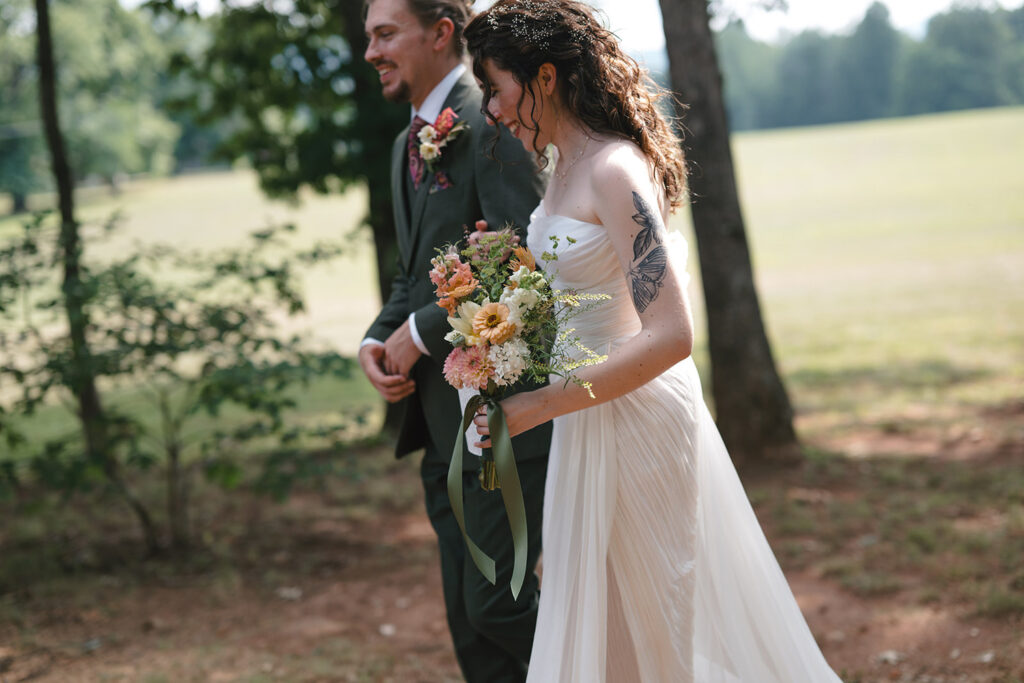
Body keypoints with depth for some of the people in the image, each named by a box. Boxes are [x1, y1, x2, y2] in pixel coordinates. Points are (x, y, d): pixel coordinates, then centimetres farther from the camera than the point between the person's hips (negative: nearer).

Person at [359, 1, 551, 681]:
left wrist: (422, 330, -15)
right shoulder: (408, 143, 16)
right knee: (467, 608, 13)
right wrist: (378, 339, 3)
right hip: (445, 420, 9)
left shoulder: (492, 122, -13)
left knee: (495, 601, -9)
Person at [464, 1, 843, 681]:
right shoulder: (567, 167, 7)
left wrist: (536, 407, -24)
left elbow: (670, 336, -27)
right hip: (588, 414, 9)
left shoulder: (615, 172, -21)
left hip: (633, 416, -9)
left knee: (646, 628, 4)